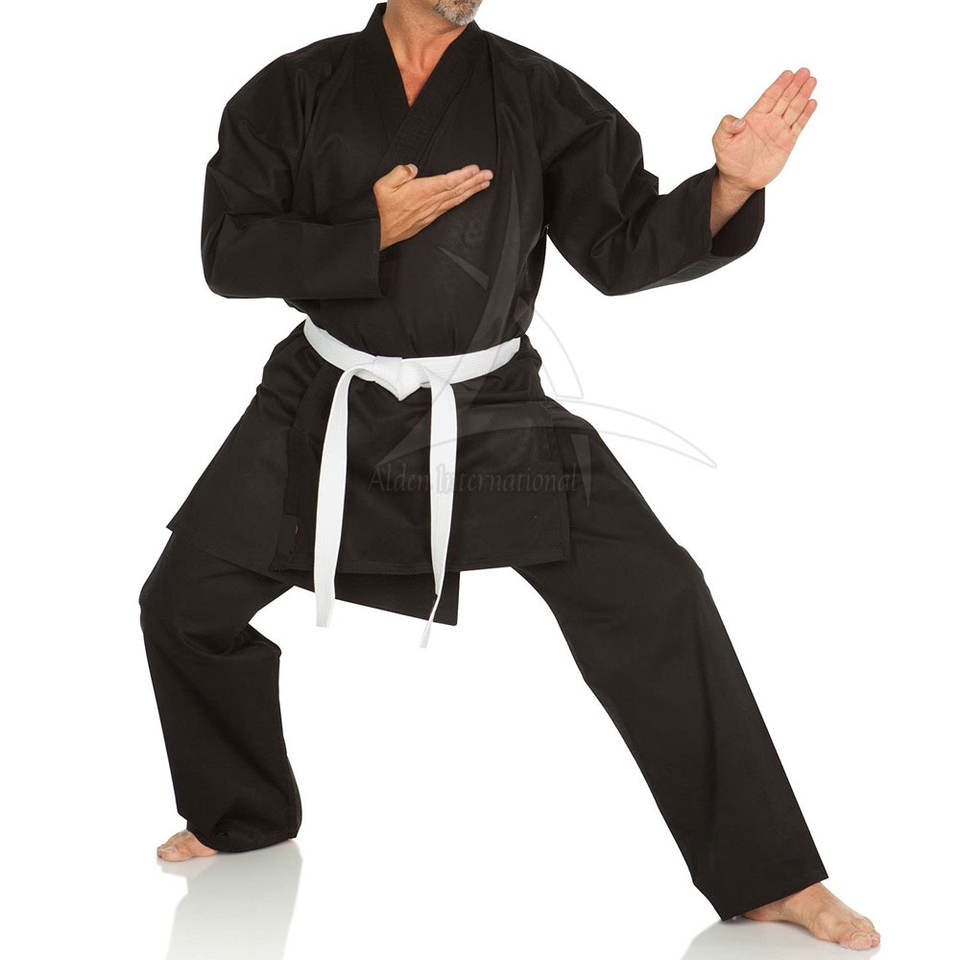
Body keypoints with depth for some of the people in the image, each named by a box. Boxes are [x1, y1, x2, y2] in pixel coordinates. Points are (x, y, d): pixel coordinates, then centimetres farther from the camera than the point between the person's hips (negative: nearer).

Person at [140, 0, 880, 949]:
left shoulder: (539, 97, 0)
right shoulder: (298, 90, 0)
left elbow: (621, 247, 1)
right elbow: (229, 252, -4)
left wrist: (730, 187, -16)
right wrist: (372, 231, -16)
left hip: (494, 418, -1)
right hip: (327, 409, 1)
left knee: (657, 604, -12)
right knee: (187, 602, 2)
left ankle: (767, 877, 0)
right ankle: (242, 817, 31)